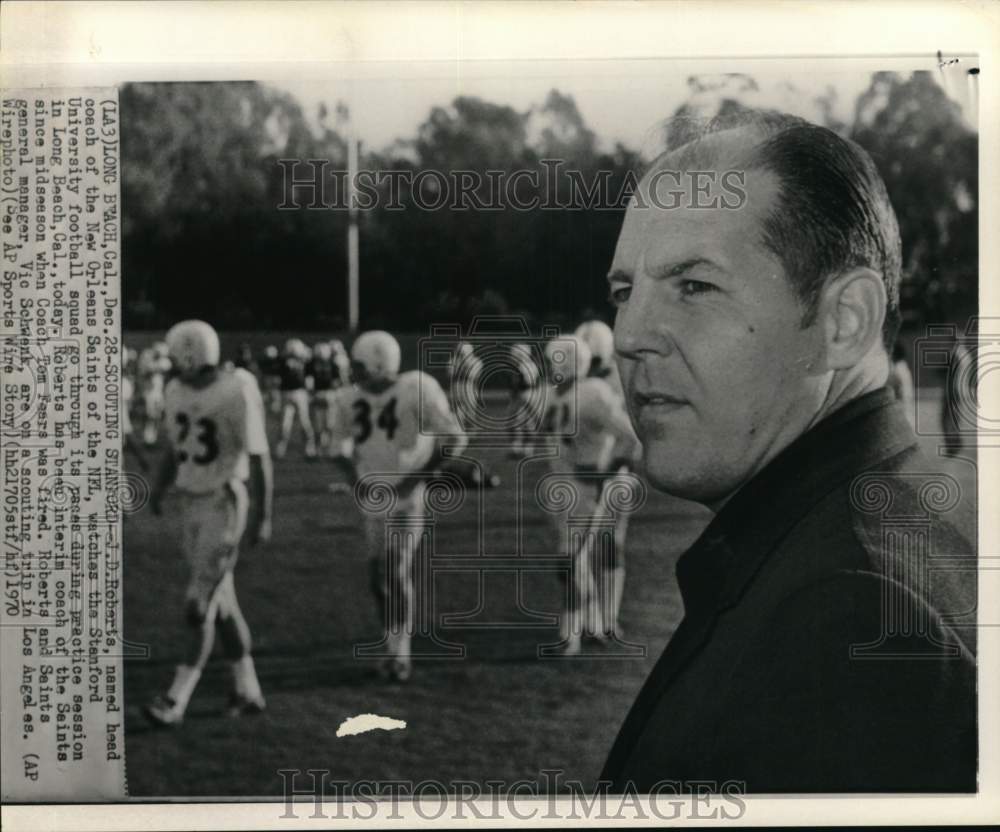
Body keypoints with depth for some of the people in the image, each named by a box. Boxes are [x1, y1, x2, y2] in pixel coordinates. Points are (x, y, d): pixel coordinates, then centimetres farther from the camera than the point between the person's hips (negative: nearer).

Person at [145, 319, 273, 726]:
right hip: (191, 505, 8)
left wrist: (263, 515, -16)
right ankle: (247, 690, 22)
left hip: (225, 506, -8)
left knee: (200, 606, -8)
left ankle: (177, 699, -4)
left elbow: (259, 457, -15)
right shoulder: (177, 392, 5)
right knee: (221, 602, 12)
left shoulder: (237, 394, -18)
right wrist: (159, 488, 5)